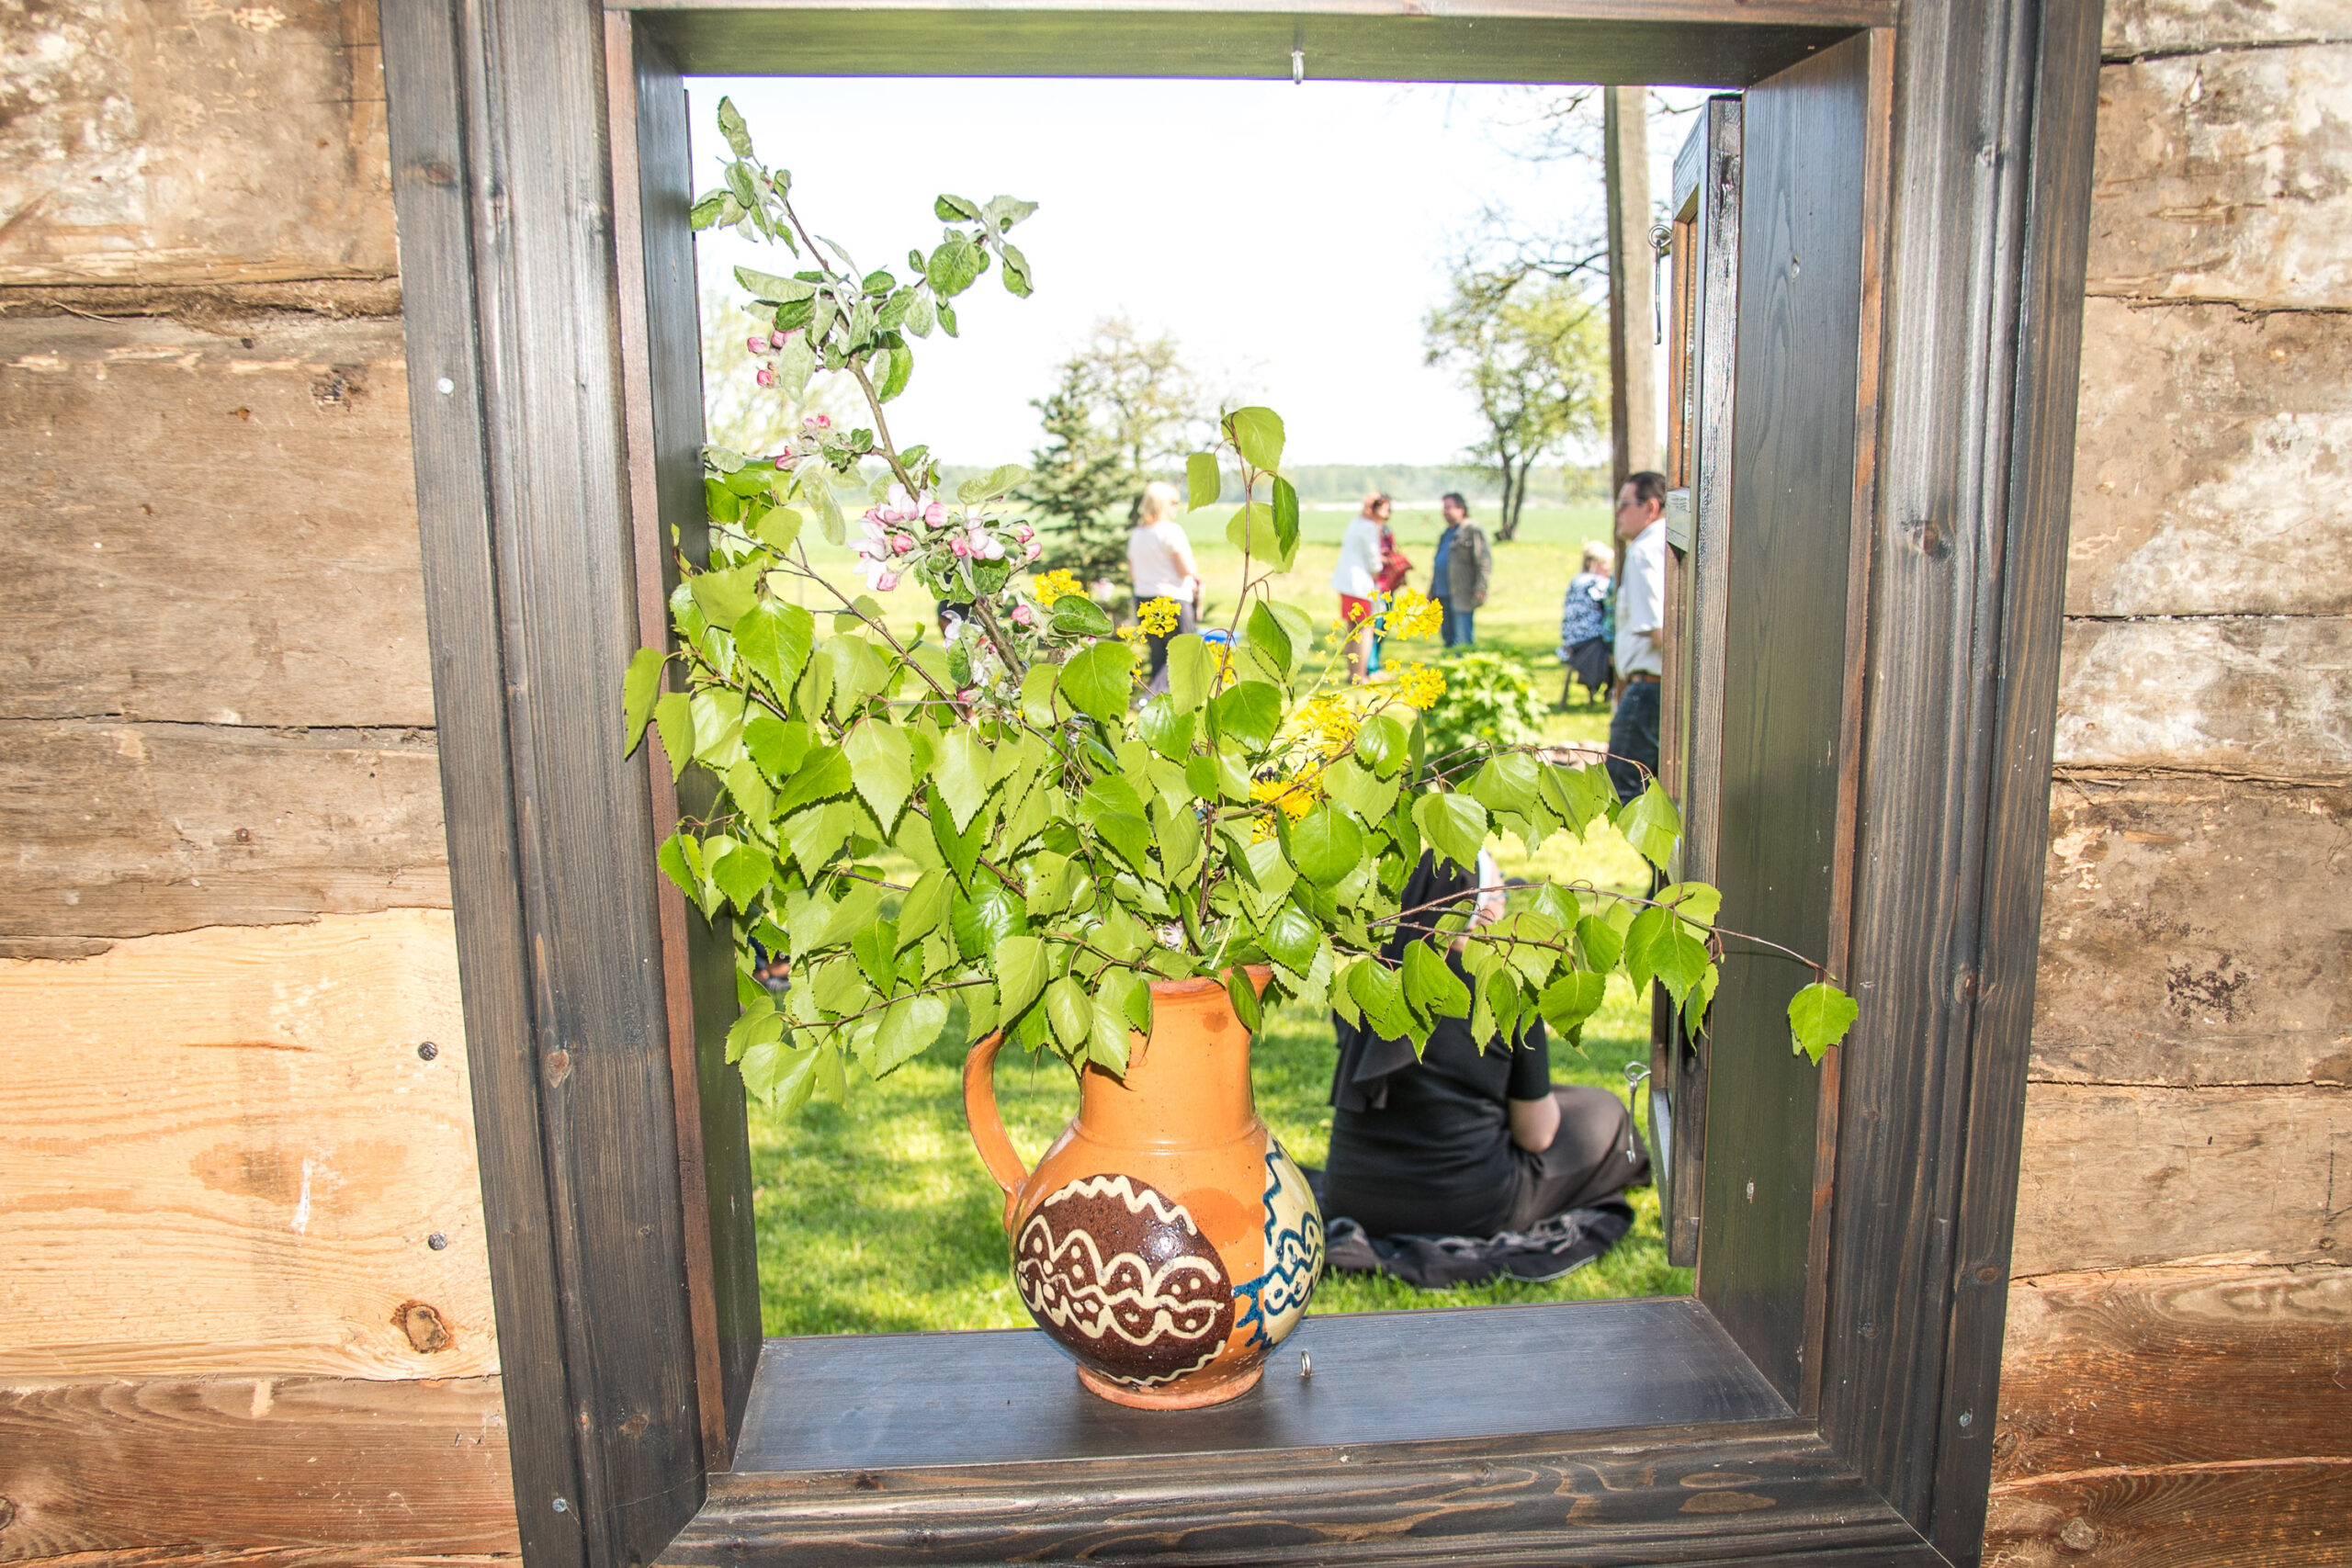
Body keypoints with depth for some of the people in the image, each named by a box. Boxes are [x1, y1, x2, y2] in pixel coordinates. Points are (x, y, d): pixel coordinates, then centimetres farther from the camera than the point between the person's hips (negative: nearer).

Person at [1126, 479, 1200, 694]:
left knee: (1158, 654, 15)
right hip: (1173, 600, -7)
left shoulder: (1135, 534, 8)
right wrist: (1196, 576, 7)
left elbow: (1131, 575, 13)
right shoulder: (1172, 531, -12)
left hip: (1143, 599, 7)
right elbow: (1186, 570, -13)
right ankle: (1153, 692, -16)